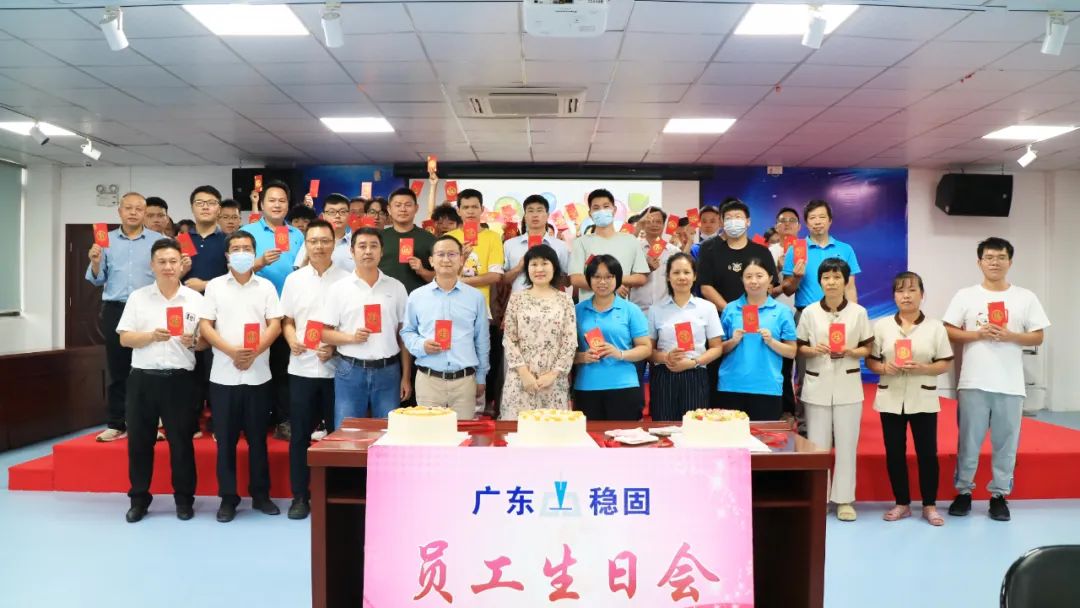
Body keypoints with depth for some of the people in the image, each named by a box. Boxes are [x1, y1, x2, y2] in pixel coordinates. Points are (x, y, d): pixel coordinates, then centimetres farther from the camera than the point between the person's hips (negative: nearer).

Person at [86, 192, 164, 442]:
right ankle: (116, 424, 15)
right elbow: (98, 280, 9)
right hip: (115, 311, 2)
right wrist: (95, 261, -9)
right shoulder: (106, 240, 9)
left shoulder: (159, 241, 4)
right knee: (116, 370, 7)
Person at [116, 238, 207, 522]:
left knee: (181, 441, 5)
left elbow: (207, 340, 5)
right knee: (139, 440, 8)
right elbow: (124, 338, 2)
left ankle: (184, 499, 17)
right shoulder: (138, 297, 6)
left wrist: (193, 342, -17)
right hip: (142, 378, 1)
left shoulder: (195, 299, 4)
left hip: (179, 379, -1)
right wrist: (152, 336, -16)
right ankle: (139, 498, 22)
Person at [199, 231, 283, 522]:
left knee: (258, 438, 7)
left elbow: (275, 325, -1)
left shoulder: (266, 286, 6)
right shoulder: (215, 286, 5)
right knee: (226, 439, 5)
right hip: (223, 375, 0)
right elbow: (205, 326, -1)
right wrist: (231, 351, -14)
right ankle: (228, 498, 15)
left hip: (258, 375, 0)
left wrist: (254, 352, -15)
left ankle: (260, 494, 18)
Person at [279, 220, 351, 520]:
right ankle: (300, 496, 17)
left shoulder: (346, 279, -1)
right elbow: (286, 321, 11)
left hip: (337, 368, -2)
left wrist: (335, 346, -14)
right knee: (300, 435, 6)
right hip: (302, 368, 2)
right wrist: (292, 340, -9)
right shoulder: (294, 280, 8)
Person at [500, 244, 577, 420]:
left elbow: (570, 342, 0)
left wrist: (553, 374, -8)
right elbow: (508, 339, 1)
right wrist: (524, 372, -8)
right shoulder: (517, 298, 5)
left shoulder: (564, 299, 5)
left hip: (554, 380, 0)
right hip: (521, 378, 0)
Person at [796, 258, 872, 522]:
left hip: (848, 385, 0)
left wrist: (851, 352, -15)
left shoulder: (858, 312, 0)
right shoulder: (809, 312, 1)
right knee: (816, 444, 4)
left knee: (847, 444, 4)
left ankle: (844, 499, 15)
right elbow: (799, 348, 4)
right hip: (817, 385, 0)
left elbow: (868, 348, 4)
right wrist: (814, 350, -16)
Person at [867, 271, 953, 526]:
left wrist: (923, 368, -17)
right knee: (894, 453, 6)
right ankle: (902, 503, 19)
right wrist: (884, 368, -16)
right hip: (891, 398, 1)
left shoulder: (935, 326, 1)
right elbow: (870, 360, 4)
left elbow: (945, 363, 0)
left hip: (923, 399, -1)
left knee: (927, 452, 3)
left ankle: (930, 505, 16)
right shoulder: (881, 325, 3)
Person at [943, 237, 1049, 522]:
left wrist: (1010, 336, -12)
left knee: (1006, 442, 7)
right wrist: (978, 334, -14)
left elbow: (1038, 337, 5)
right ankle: (963, 492, 17)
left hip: (1010, 384, 1)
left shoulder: (1026, 298, 6)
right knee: (969, 441, 6)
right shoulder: (965, 296, 3)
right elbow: (948, 332, 1)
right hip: (974, 382, -1)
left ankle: (999, 495, 19)